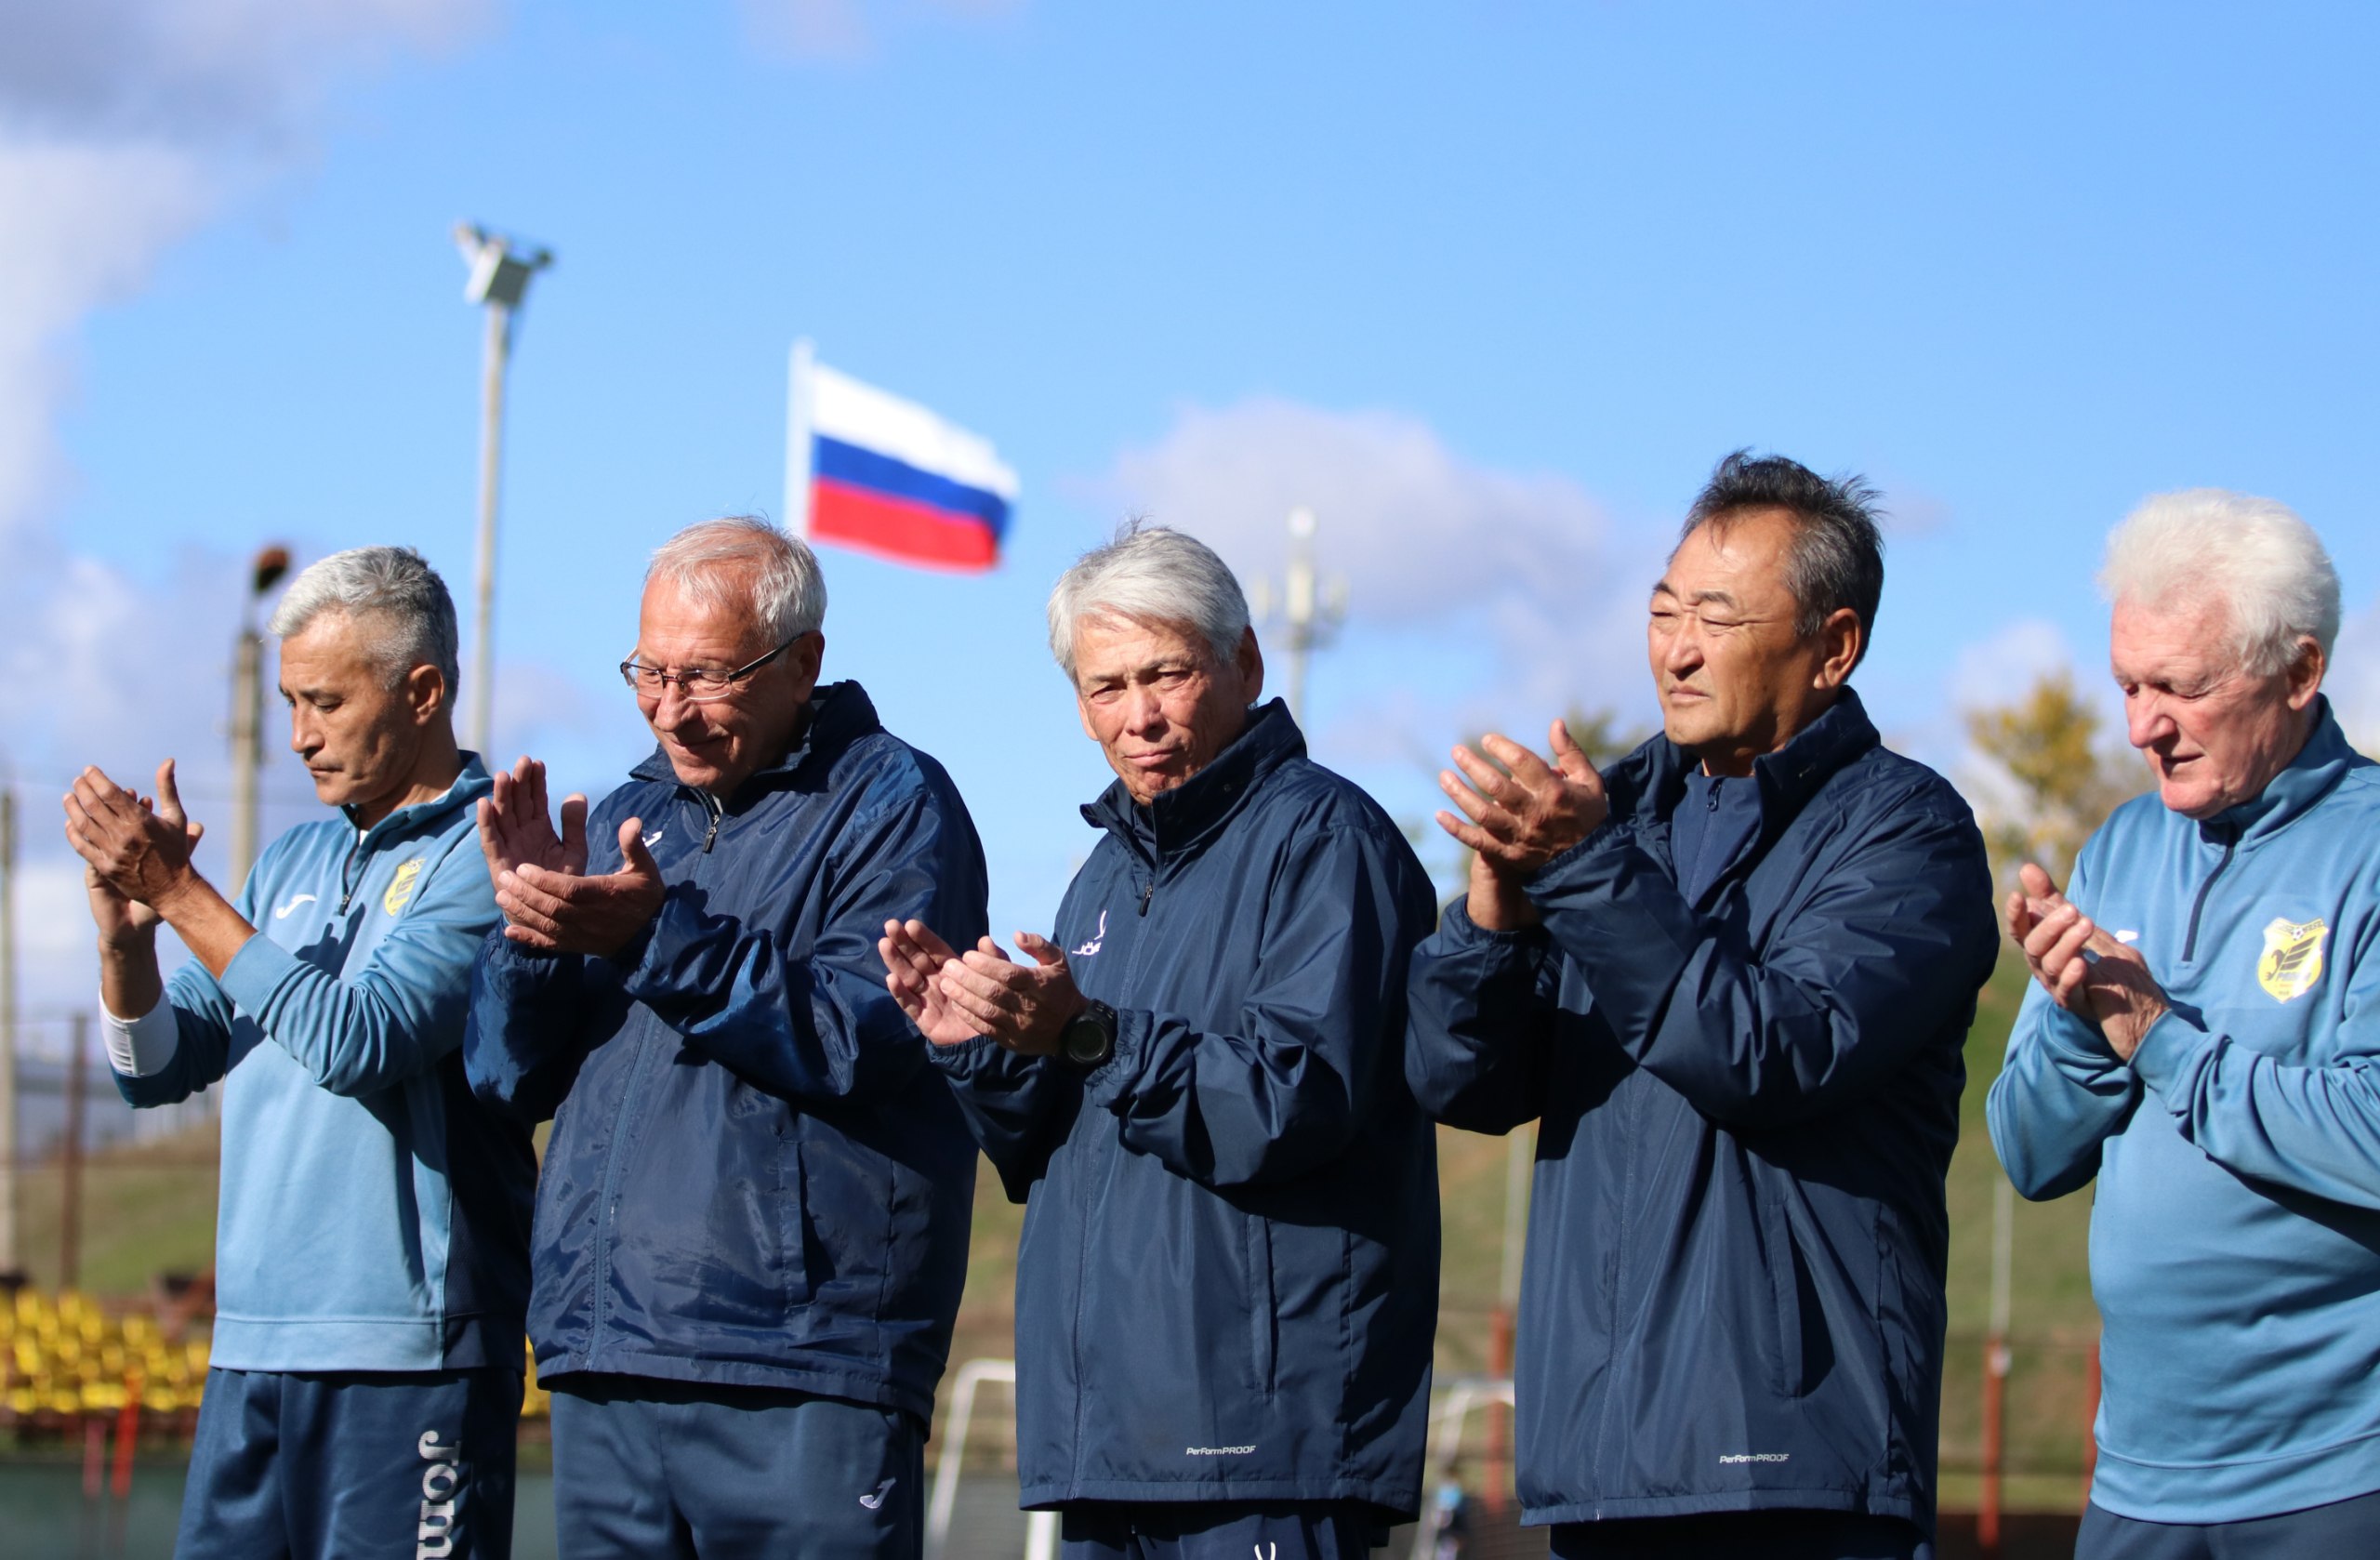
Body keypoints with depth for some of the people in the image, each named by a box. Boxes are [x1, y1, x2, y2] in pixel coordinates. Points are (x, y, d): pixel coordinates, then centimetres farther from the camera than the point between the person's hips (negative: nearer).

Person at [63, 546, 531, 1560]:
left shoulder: (483, 855, -6)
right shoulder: (297, 860, 17)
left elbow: (360, 1043, -20)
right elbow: (156, 1072, 16)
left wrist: (181, 891, -15)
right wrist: (123, 936, -4)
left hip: (408, 1359, -7)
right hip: (252, 1349, 7)